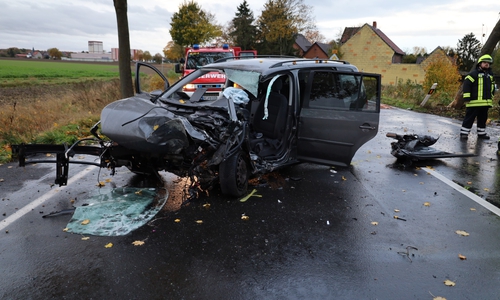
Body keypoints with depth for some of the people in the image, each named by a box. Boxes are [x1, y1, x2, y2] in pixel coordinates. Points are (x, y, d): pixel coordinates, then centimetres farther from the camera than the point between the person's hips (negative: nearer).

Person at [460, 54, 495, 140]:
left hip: (486, 102, 7)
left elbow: (492, 87, 27)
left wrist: (491, 98, 22)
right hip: (474, 102, -7)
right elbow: (466, 85, -12)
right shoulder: (474, 74, -6)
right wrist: (466, 98, -17)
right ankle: (464, 133, 2)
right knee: (469, 118, -4)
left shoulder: (490, 75, 17)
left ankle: (481, 133, 25)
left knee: (483, 118, 14)